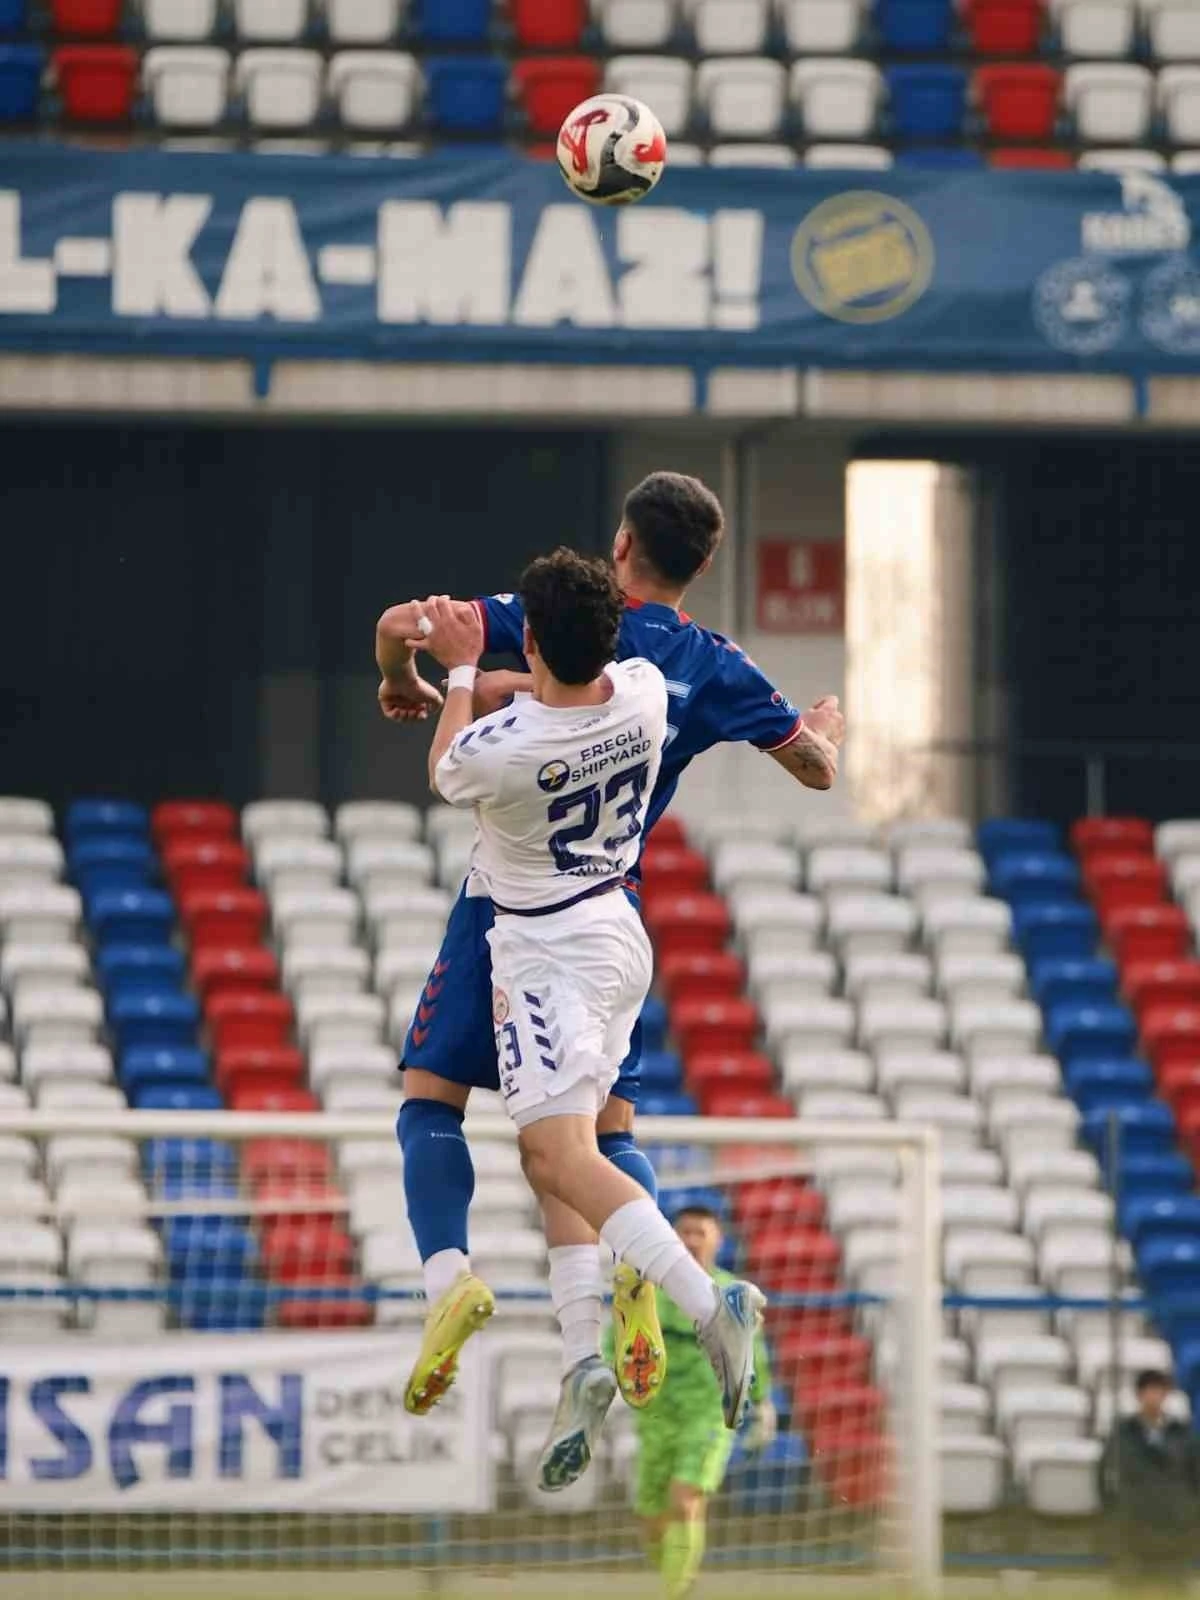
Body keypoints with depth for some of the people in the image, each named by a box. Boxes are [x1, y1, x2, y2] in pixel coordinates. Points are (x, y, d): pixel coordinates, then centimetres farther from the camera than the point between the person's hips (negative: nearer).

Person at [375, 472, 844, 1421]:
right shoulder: (714, 668, 3)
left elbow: (401, 623, -12)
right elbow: (818, 770, 12)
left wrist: (407, 687, 10)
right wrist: (828, 724, 35)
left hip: (509, 896, -3)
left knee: (432, 1101, 4)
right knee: (610, 1125, 10)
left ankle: (449, 1276, -18)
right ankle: (636, 1271, -20)